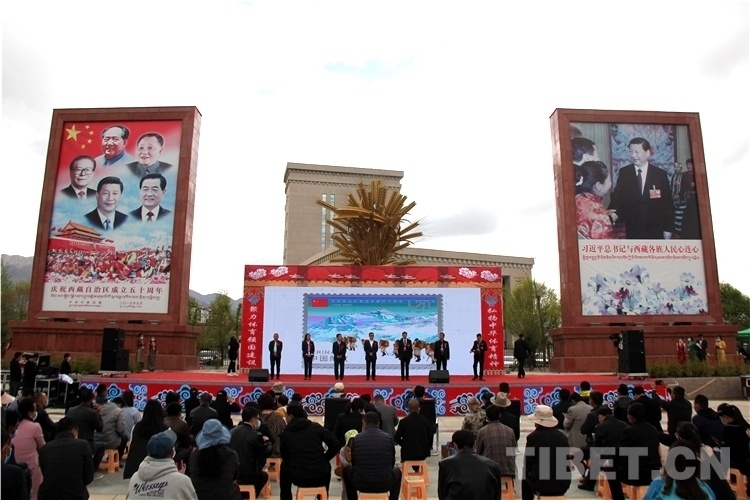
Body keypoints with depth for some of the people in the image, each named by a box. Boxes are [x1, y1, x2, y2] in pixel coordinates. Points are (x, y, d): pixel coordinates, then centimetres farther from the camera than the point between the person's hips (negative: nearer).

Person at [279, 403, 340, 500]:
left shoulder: (285, 434, 2)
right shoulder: (316, 426, 4)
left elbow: (285, 457, 15)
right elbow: (336, 445, 0)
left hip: (298, 478, -1)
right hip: (321, 477, 1)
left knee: (284, 466, 30)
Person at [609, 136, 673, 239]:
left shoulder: (660, 174, -2)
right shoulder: (624, 172, -1)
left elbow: (667, 203, 0)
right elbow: (617, 197, -2)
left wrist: (668, 228, -1)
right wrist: (614, 214, -22)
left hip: (655, 230, 0)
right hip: (632, 229, 0)